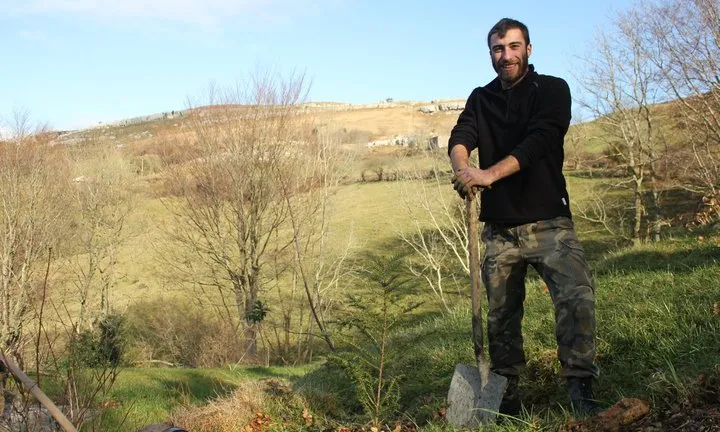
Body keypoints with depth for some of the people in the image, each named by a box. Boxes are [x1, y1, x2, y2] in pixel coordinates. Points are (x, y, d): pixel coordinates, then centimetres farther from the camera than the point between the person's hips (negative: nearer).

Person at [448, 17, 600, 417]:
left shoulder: (552, 90, 1)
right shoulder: (481, 99, 13)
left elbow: (539, 140, -16)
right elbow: (459, 138, -6)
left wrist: (489, 174, -30)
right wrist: (462, 167, -30)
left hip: (548, 222, -3)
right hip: (499, 229, 4)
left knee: (577, 295, -23)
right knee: (500, 316, 7)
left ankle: (580, 391, -16)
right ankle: (506, 397, 20)